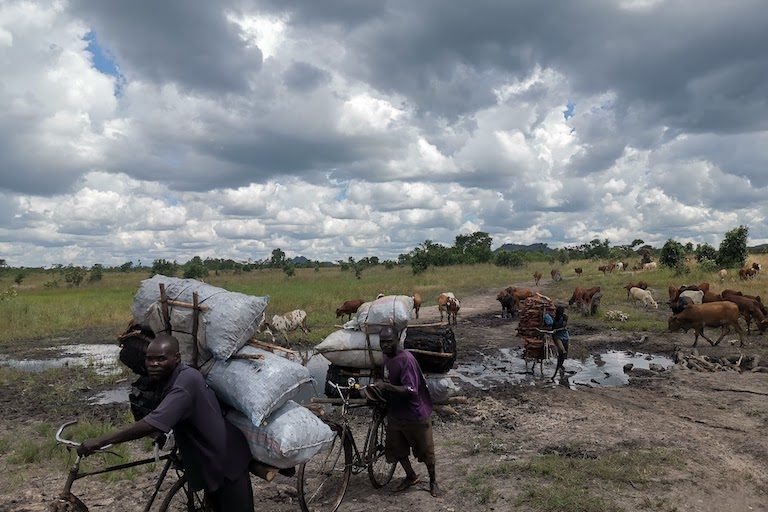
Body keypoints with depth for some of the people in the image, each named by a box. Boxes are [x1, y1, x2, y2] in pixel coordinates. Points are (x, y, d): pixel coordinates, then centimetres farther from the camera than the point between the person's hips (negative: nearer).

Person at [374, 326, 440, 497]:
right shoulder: (387, 357, 0)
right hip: (395, 413, 8)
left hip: (415, 414, -7)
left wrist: (386, 386, -34)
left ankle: (433, 481, 32)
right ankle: (411, 477, 39)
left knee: (425, 450, 10)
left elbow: (410, 390, -31)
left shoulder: (406, 359, -26)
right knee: (396, 448, 17)